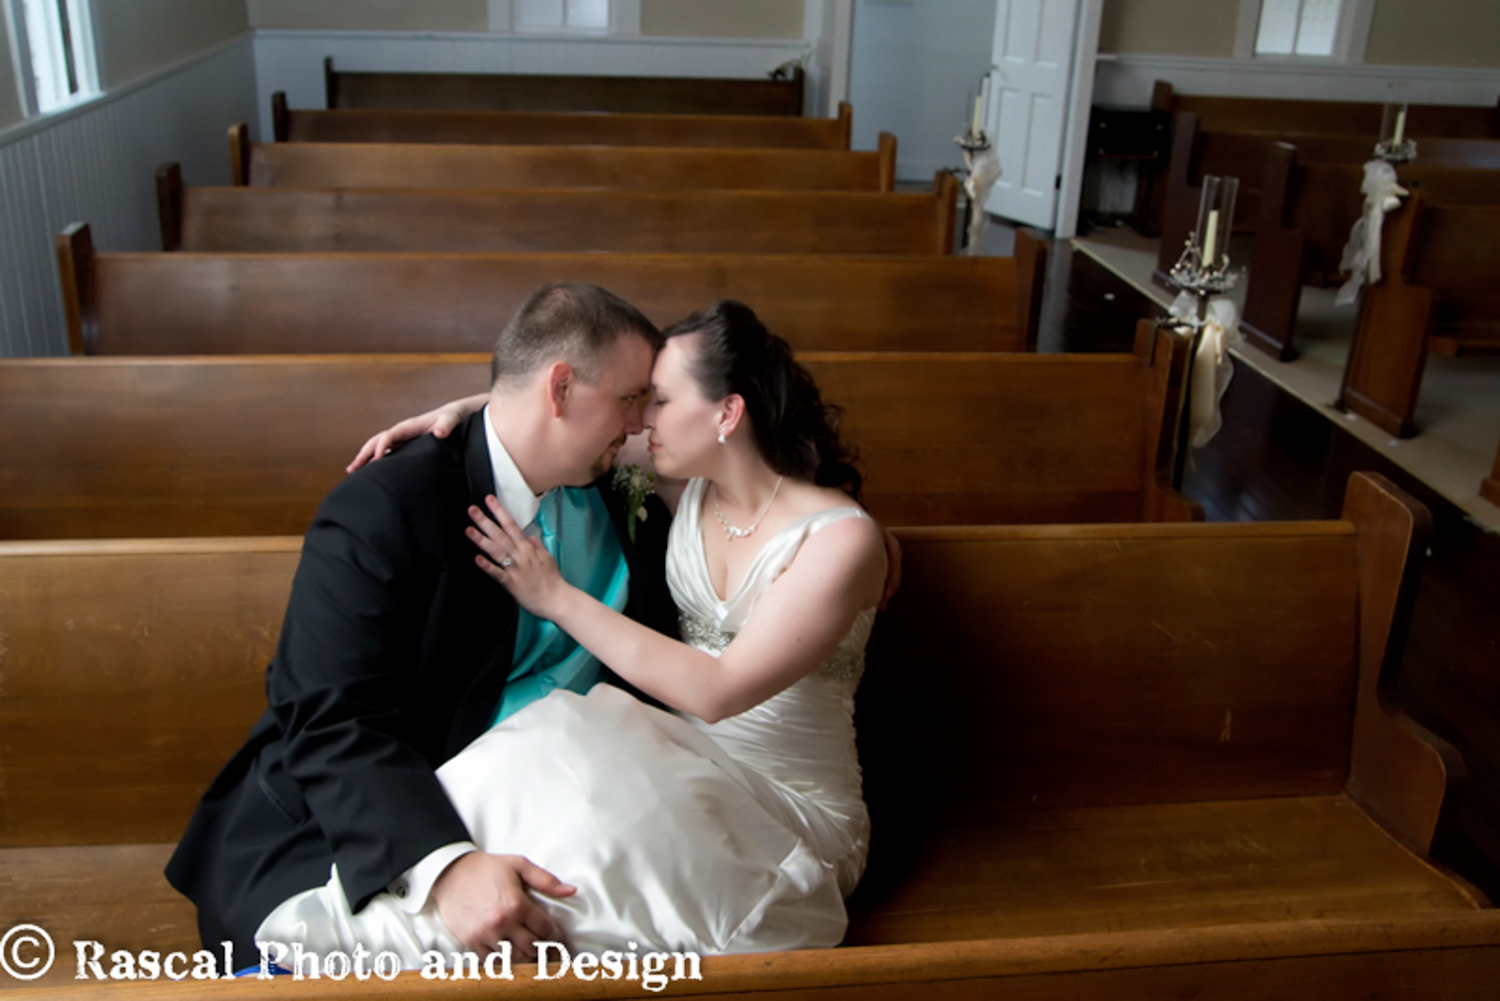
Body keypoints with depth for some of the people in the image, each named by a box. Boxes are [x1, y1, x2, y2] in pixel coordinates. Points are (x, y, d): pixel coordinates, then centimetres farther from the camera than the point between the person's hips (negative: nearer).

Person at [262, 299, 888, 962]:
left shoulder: (842, 539, -18)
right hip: (692, 769, 6)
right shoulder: (694, 481, 1)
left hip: (793, 815, -5)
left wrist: (556, 597, -21)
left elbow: (716, 692, -24)